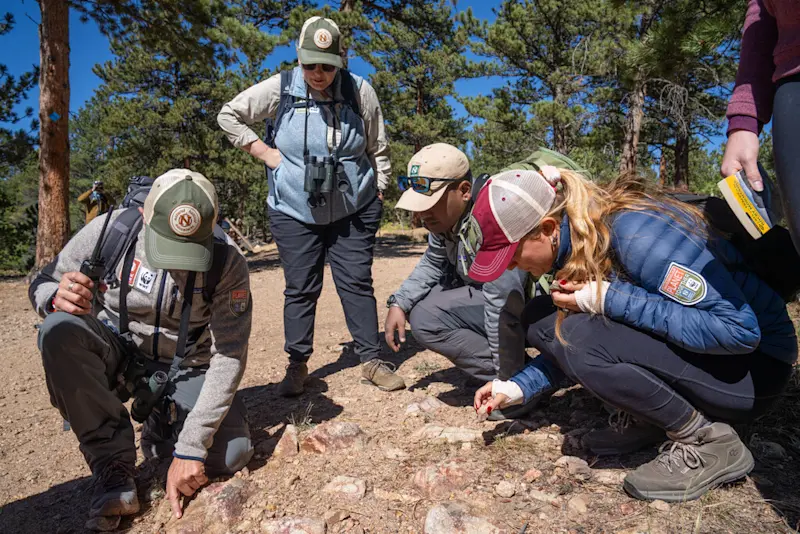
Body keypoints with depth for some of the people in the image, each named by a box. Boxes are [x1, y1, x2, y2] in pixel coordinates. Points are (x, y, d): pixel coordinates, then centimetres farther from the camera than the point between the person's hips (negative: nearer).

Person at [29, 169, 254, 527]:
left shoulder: (227, 265, -22)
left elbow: (229, 357, -23)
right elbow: (41, 286, -5)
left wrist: (190, 448, -27)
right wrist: (56, 296, -33)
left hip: (185, 370, 0)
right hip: (117, 355, 1)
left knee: (232, 455, -20)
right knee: (59, 331, -31)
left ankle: (164, 425, 14)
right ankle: (112, 460, -18)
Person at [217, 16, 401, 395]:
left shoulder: (360, 91, -5)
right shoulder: (280, 89, -7)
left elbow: (378, 149, 6)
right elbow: (228, 115, 4)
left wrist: (379, 191, 4)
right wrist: (262, 152, -4)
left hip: (354, 211, 0)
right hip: (294, 212, 0)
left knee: (357, 284, 3)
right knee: (300, 289, 5)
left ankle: (372, 360, 13)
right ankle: (297, 365, 18)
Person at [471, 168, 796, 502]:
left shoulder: (634, 232, -28)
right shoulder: (580, 238, -2)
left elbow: (740, 330, -29)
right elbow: (569, 344, 10)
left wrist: (610, 300, -29)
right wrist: (516, 387, 0)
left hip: (755, 361, -8)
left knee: (579, 340, -29)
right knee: (545, 331, -2)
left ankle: (709, 441, -11)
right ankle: (648, 420, 5)